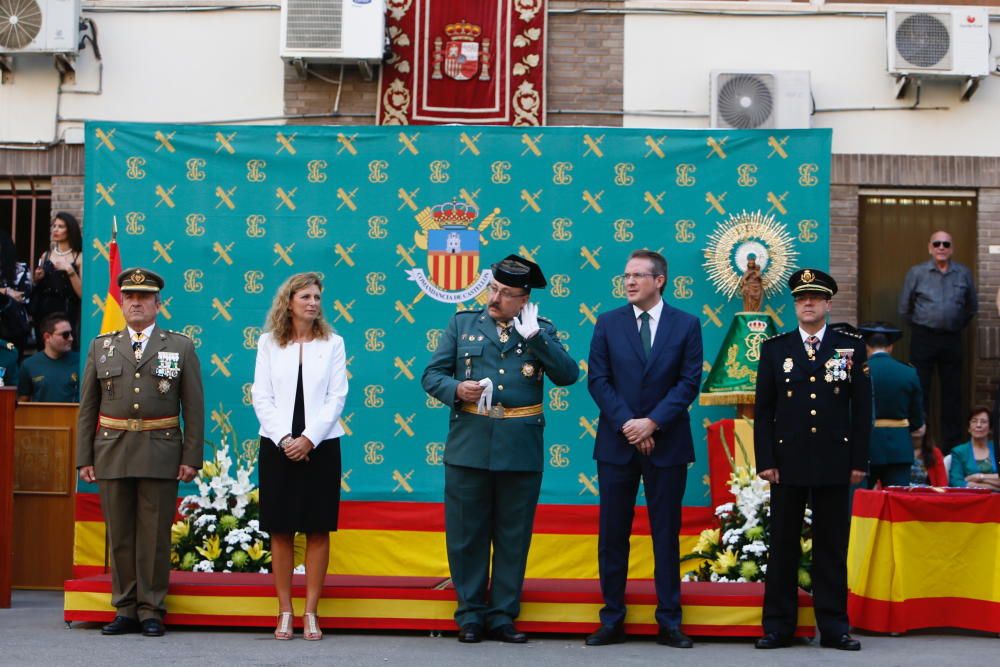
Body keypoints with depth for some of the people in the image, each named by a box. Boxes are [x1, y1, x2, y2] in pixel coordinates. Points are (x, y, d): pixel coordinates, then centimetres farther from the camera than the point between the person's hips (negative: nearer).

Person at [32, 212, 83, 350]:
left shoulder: (79, 257, -2)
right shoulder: (46, 255, 12)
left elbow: (82, 292, -11)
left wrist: (70, 271, -17)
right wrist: (37, 278, 2)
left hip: (67, 313, -4)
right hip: (44, 311, 4)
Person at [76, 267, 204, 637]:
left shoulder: (180, 346, 6)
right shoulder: (101, 346, 11)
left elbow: (194, 408, 3)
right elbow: (87, 408, 11)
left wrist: (192, 457, -4)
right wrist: (85, 458, 4)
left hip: (160, 454, -2)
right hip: (112, 452, 2)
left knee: (155, 535, 0)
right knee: (119, 535, 6)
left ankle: (151, 611, 8)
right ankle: (125, 610, 14)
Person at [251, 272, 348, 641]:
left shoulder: (333, 343, 5)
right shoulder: (269, 342, 7)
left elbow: (337, 396, -1)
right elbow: (261, 396, 2)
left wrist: (308, 438, -11)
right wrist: (284, 439, -10)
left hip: (321, 446, 0)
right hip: (278, 446, 0)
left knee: (318, 531, 0)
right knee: (280, 531, 2)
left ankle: (311, 613, 5)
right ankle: (285, 613, 8)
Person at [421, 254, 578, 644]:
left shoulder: (541, 331, 8)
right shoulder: (463, 324, 9)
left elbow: (568, 375, -6)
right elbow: (432, 375, 9)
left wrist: (534, 337, -13)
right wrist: (456, 389, -12)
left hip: (520, 449, 0)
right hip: (469, 446, 0)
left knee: (513, 537, 6)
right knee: (466, 535, 4)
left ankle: (502, 616, 16)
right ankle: (470, 615, 15)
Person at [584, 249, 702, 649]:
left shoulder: (686, 325, 3)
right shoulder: (608, 324, 6)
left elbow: (689, 382, -3)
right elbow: (598, 380, 0)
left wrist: (652, 422, -14)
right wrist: (628, 424, -11)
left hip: (667, 444, -1)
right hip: (616, 443, 1)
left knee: (666, 534, 4)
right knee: (612, 534, 3)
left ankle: (669, 622, 10)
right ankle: (612, 621, 10)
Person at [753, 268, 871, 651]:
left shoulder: (851, 348, 6)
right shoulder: (774, 348, 6)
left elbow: (861, 409, 5)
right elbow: (763, 410, 4)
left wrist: (859, 461, -1)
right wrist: (765, 460, -3)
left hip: (834, 462, 0)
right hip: (788, 462, 0)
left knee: (832, 547, 5)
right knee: (782, 547, 4)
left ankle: (833, 627, 11)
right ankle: (778, 627, 10)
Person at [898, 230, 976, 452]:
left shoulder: (964, 274, 5)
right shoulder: (916, 273, 0)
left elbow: (972, 306, 17)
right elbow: (904, 308, 6)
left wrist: (957, 325, 15)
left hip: (952, 340, 2)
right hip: (923, 338, -2)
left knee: (952, 392, 6)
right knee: (920, 392, -2)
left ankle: (953, 447, 12)